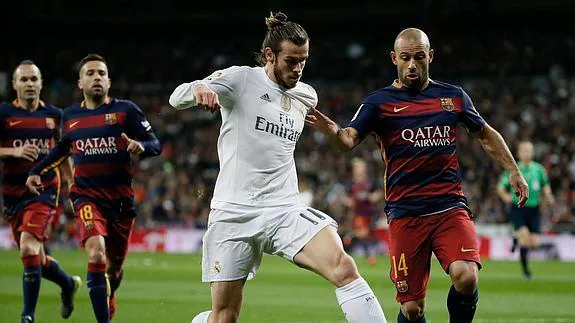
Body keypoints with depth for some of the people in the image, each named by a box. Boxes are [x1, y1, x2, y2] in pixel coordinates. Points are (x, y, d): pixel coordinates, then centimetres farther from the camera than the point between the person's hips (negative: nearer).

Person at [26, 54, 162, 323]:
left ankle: (108, 301, 44)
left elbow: (155, 144, -2)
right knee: (96, 254, -25)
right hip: (87, 197, 0)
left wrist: (141, 146, -24)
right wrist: (36, 171, 21)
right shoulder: (70, 116, 9)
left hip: (121, 198, 0)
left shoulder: (125, 110, 0)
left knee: (115, 266, 10)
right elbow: (63, 148, 28)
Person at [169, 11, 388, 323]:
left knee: (344, 268, -22)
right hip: (234, 212, -3)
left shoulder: (306, 96, 13)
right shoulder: (241, 79, -2)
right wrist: (199, 88, -32)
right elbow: (177, 98, -13)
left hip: (285, 210, 3)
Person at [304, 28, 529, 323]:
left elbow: (485, 135, 25)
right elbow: (349, 140, -13)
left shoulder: (454, 97, 10)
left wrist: (513, 170, 17)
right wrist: (332, 131, -35)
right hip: (405, 215, -1)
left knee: (466, 276, -25)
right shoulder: (379, 102, 1)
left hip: (450, 207, 1)